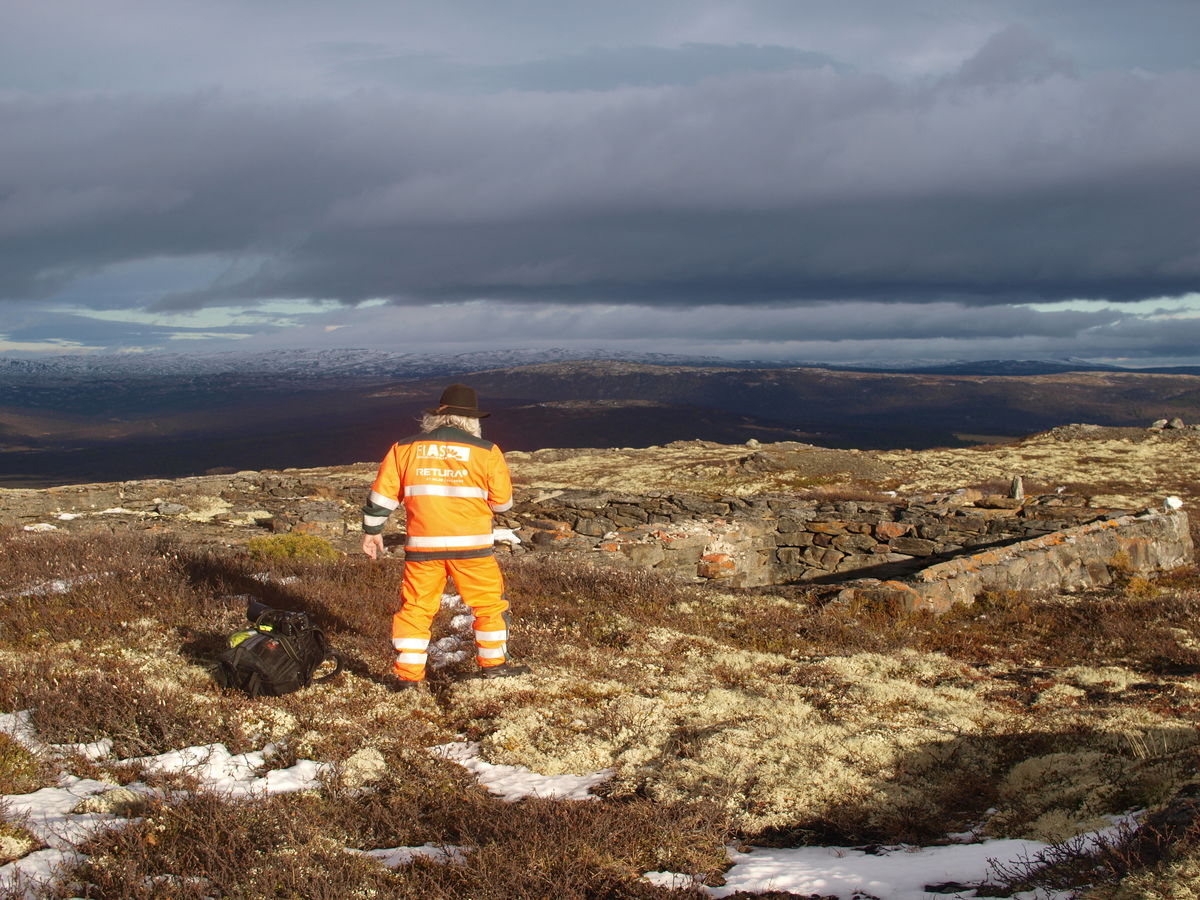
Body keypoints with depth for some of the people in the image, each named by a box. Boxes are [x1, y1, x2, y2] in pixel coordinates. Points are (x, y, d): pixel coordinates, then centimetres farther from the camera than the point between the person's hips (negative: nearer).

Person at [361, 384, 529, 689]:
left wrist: (372, 530, 19)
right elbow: (503, 502, 4)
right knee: (490, 603, 15)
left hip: (422, 546, 2)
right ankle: (493, 663, 22)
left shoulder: (405, 449, 4)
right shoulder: (486, 452, -1)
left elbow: (382, 493, 7)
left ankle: (408, 674, 10)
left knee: (415, 607, 10)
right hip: (471, 545, -2)